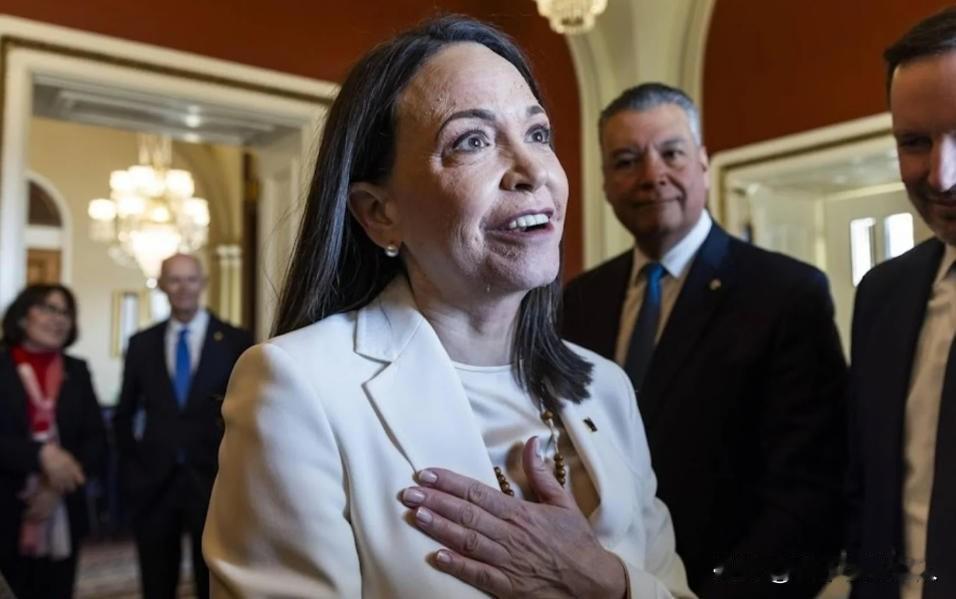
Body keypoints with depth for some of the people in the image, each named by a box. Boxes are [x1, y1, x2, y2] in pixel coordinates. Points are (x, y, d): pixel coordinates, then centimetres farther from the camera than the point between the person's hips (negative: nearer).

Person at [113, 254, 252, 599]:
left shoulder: (235, 341, -3)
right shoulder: (141, 343, 6)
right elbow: (124, 413, 14)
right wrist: (131, 465, 6)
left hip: (214, 479, -2)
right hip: (153, 481, 3)